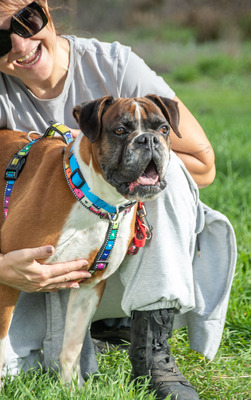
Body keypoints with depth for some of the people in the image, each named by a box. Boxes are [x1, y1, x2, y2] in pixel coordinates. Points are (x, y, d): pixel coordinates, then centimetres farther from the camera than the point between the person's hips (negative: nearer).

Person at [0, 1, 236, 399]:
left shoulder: (115, 66, -13)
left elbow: (203, 164, -9)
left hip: (133, 257, 0)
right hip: (45, 268, 0)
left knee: (163, 165, -29)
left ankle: (151, 350, -23)